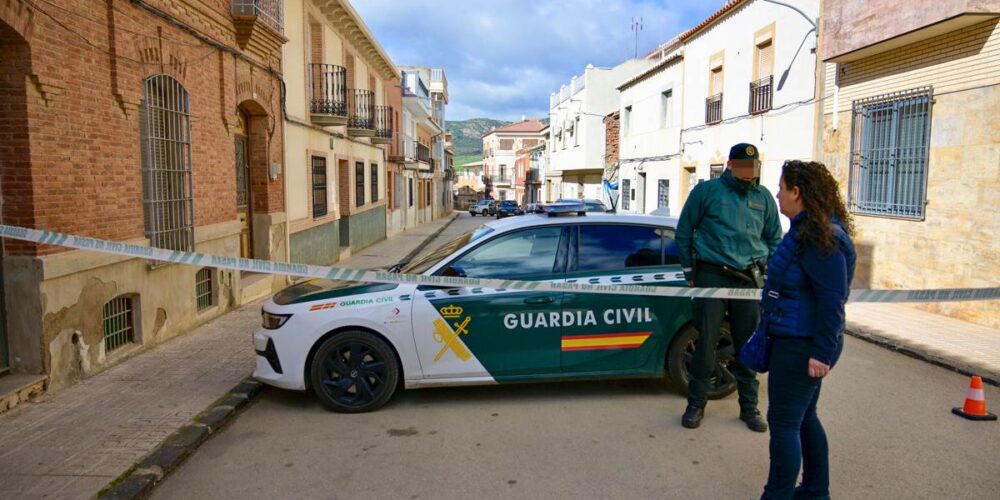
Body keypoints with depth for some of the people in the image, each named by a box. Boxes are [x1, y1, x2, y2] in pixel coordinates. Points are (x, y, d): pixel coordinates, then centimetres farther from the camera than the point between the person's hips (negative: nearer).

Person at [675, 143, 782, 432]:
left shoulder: (763, 197, 9)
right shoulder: (707, 190, -1)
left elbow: (775, 239, 19)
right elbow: (683, 232, 5)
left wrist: (769, 271, 9)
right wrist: (690, 271, 4)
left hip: (749, 279, 3)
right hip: (712, 276, -3)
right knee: (706, 343, 1)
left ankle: (749, 407, 22)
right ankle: (696, 404, 15)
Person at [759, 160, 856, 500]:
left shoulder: (820, 238, -22)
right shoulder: (808, 230, 10)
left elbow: (832, 300, -23)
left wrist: (822, 353, -22)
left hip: (802, 347, -11)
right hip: (797, 341, 11)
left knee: (784, 423, -1)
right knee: (804, 418, 21)